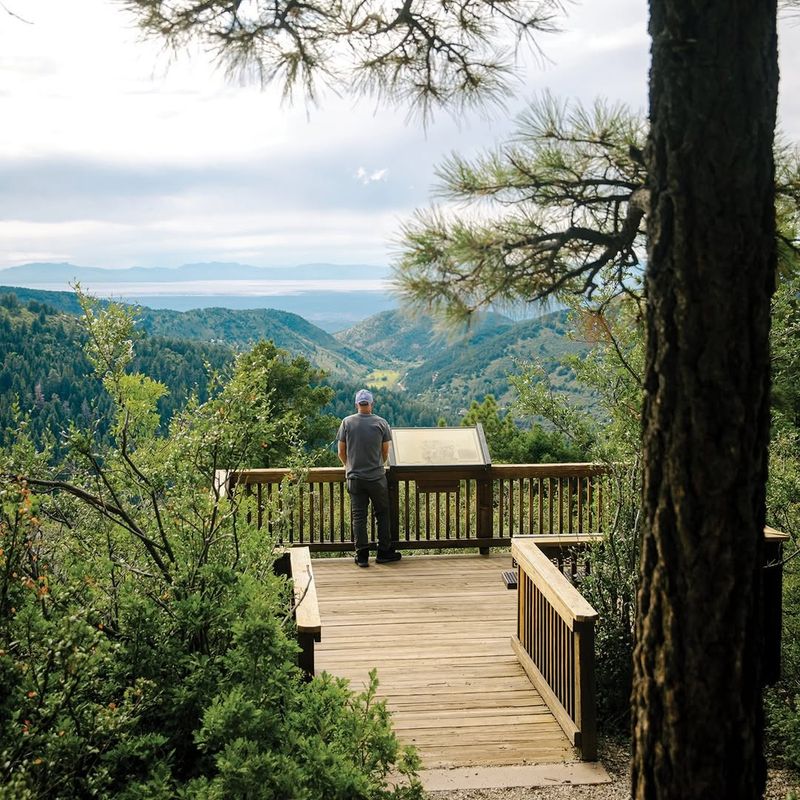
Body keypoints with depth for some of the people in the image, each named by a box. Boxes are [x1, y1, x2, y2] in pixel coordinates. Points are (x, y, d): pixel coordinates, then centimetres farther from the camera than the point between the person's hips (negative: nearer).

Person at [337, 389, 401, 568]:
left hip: (355, 477, 1)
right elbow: (385, 452, 5)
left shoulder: (347, 422, -2)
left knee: (358, 516, 5)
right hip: (377, 477, -1)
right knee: (382, 514, 12)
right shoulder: (381, 423, -4)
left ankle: (362, 555, 5)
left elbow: (341, 452, 3)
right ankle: (384, 552, 15)